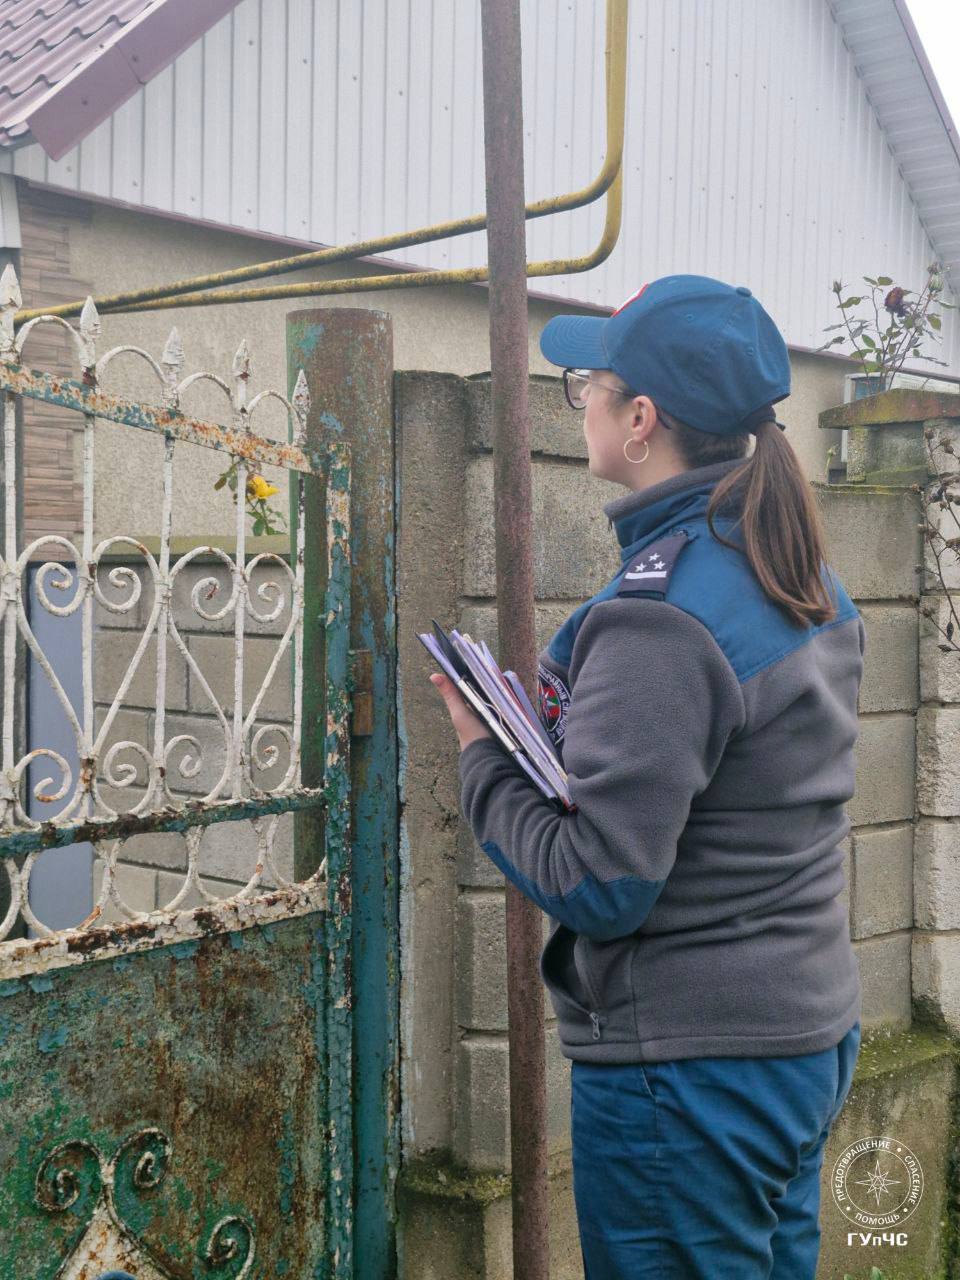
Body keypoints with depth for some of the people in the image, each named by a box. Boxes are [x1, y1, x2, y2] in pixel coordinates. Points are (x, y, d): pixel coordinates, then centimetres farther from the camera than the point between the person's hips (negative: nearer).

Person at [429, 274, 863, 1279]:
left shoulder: (658, 618, -23)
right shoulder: (810, 583, 5)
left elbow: (598, 887, -24)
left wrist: (483, 760, -9)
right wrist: (555, 728, 6)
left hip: (688, 1063, -9)